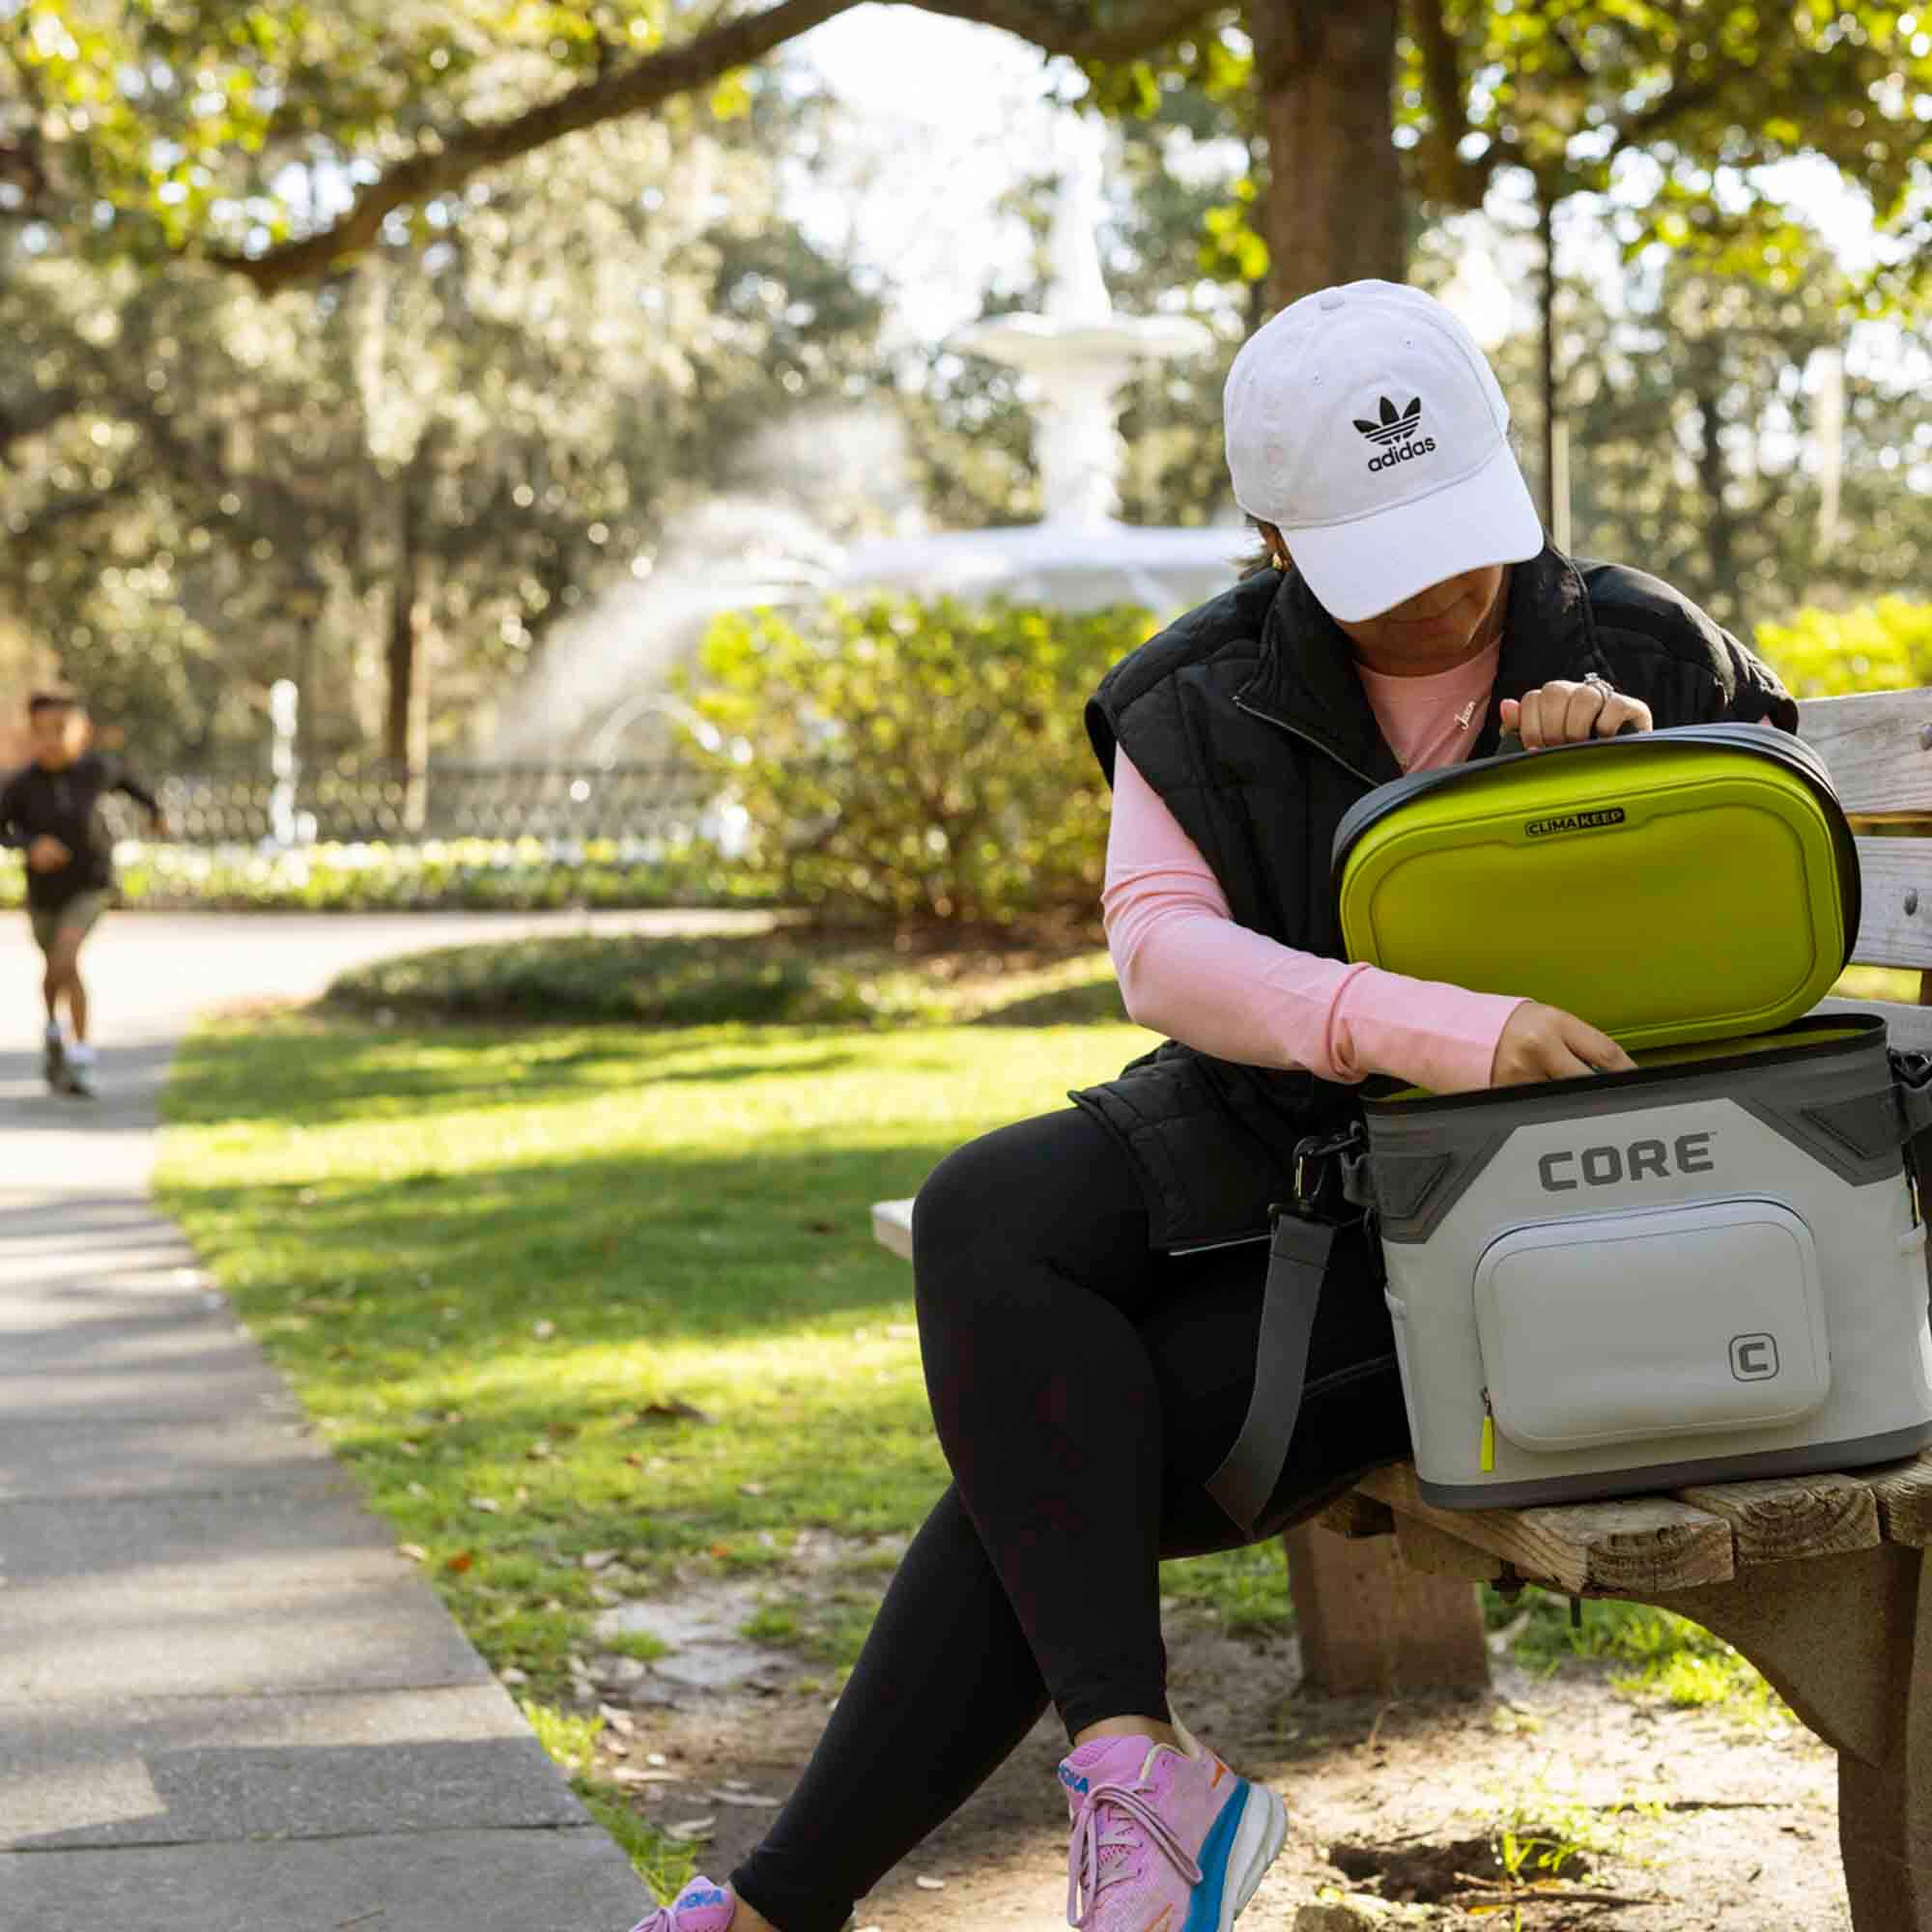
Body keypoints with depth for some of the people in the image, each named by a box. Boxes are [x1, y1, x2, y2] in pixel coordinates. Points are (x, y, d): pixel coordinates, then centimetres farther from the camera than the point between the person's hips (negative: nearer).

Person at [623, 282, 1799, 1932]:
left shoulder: (1644, 655, -1)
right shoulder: (1206, 708, 0)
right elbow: (1161, 948, -17)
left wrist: (1643, 772, -16)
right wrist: (1422, 1027, -35)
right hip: (1257, 1139, 4)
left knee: (1055, 1475, -21)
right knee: (985, 1220, -28)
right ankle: (1135, 1759, -29)